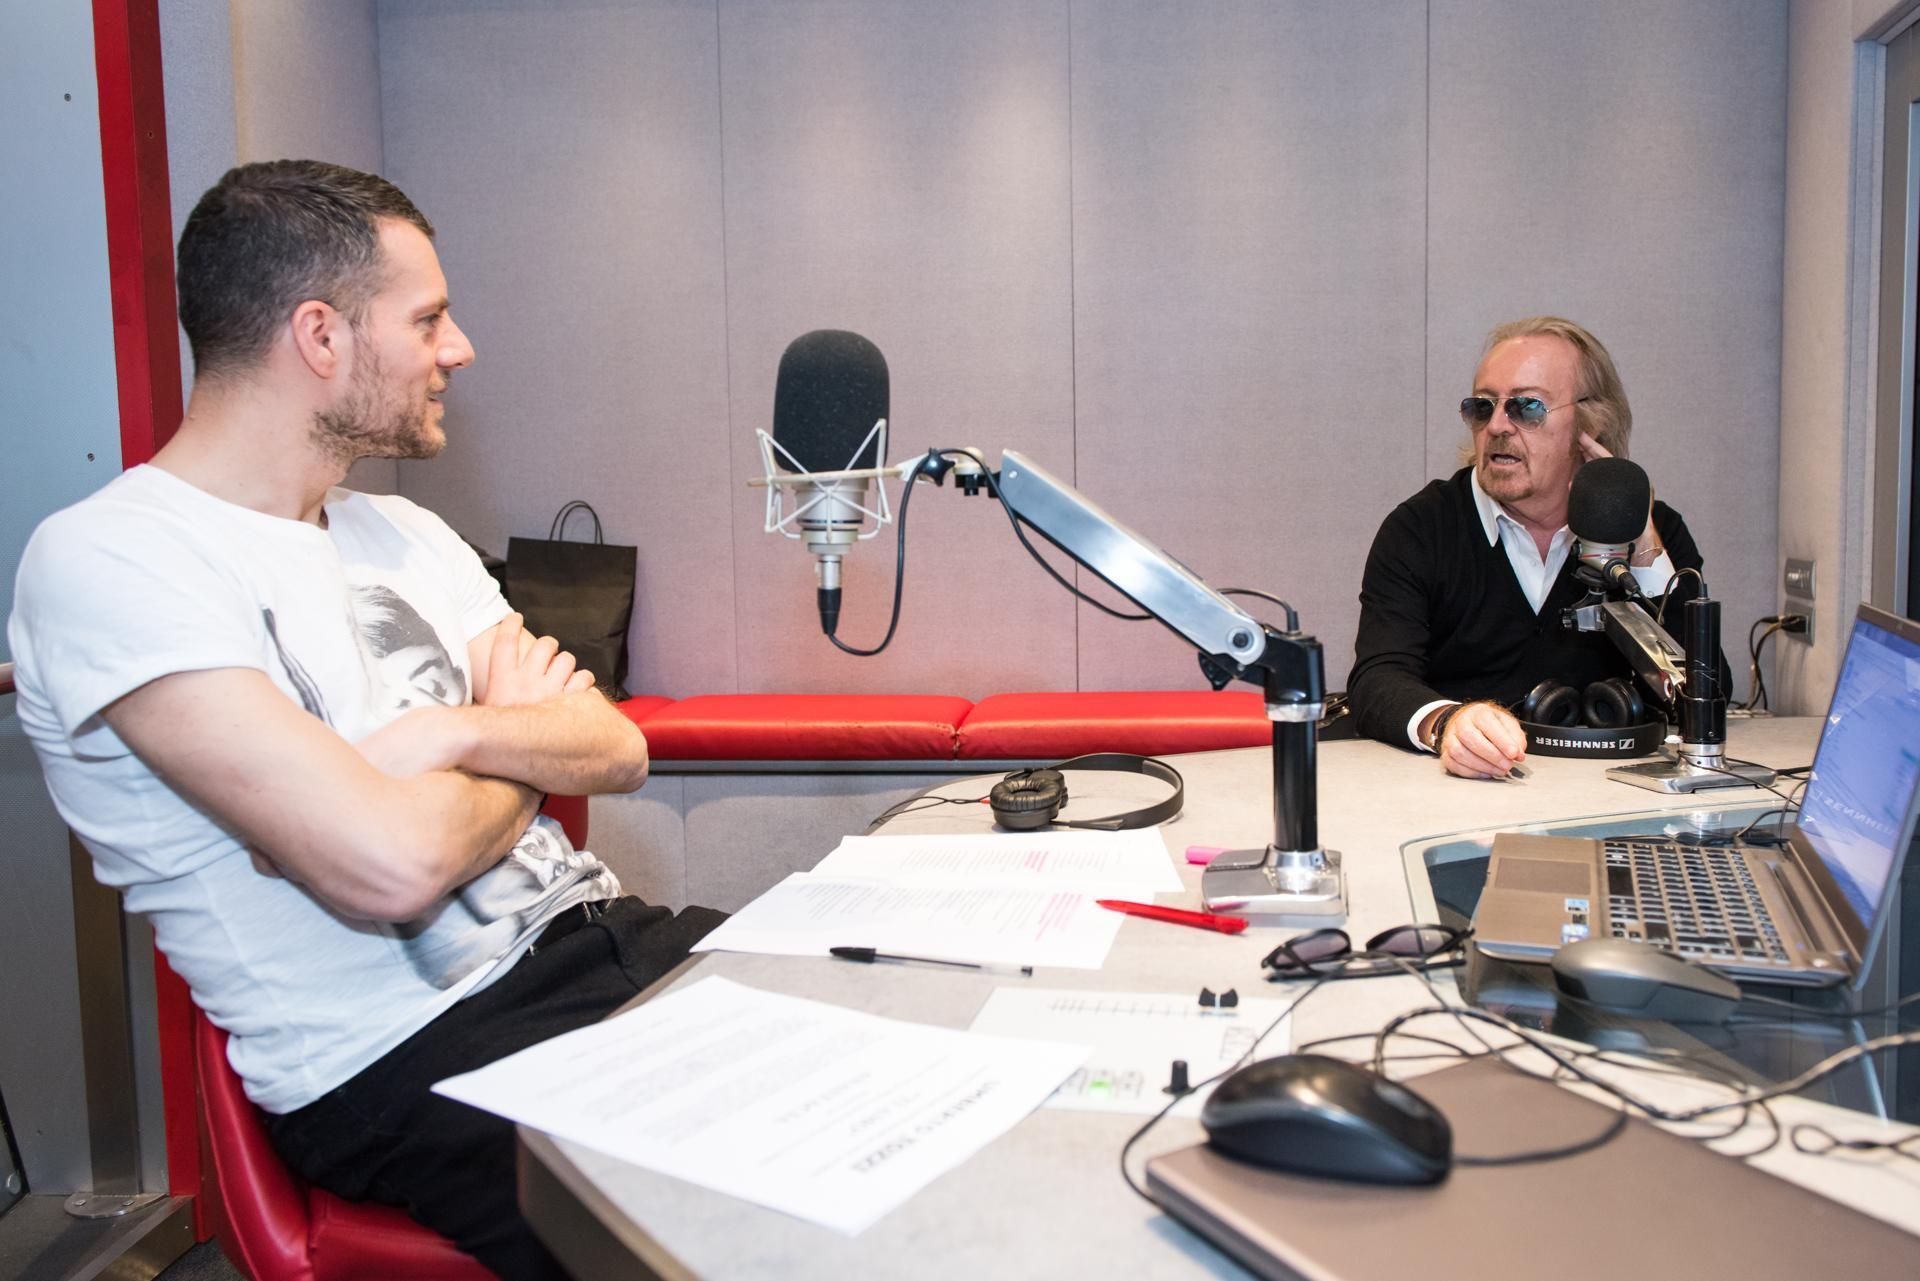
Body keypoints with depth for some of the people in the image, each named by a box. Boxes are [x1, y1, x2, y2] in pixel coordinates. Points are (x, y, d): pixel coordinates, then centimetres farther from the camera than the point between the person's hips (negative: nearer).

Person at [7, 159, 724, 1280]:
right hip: (405, 1060, -7)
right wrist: (525, 754, -1)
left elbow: (619, 752, 8)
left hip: (593, 937, 8)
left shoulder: (406, 535, 15)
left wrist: (452, 737, -11)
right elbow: (392, 866, -21)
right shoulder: (108, 559, -11)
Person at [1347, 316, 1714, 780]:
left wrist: (1644, 553, -9)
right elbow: (1378, 680, -11)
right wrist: (1445, 722, -32)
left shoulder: (1654, 530, 7)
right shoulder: (1418, 529, 1)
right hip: (1456, 785, 0)